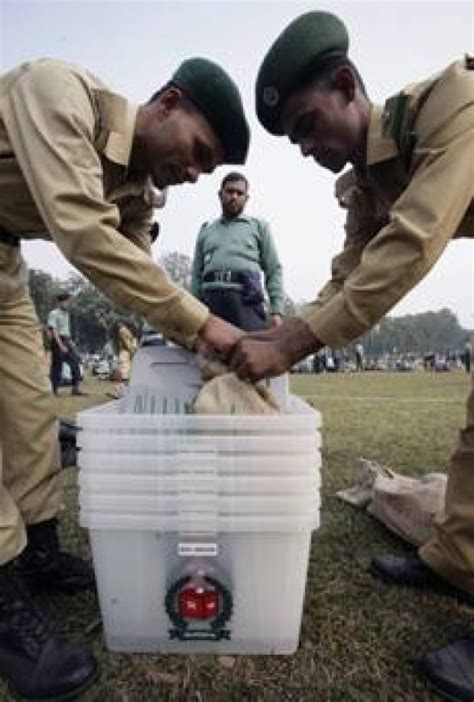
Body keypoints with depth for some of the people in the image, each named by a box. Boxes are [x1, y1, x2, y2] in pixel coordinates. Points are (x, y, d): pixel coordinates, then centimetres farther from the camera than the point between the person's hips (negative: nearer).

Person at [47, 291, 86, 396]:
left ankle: (75, 388, 1)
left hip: (67, 341, 8)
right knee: (57, 366, -1)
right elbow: (54, 331, -15)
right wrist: (61, 345, -22)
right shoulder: (53, 314, -8)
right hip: (57, 342, -7)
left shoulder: (66, 314, 17)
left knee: (75, 363, -1)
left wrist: (70, 341, 16)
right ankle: (54, 390, 9)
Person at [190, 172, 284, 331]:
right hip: (210, 302, 2)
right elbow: (197, 275, 21)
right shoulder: (206, 230, 25)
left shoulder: (259, 226, 20)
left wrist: (276, 310, -2)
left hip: (245, 301, -2)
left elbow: (274, 270, 11)